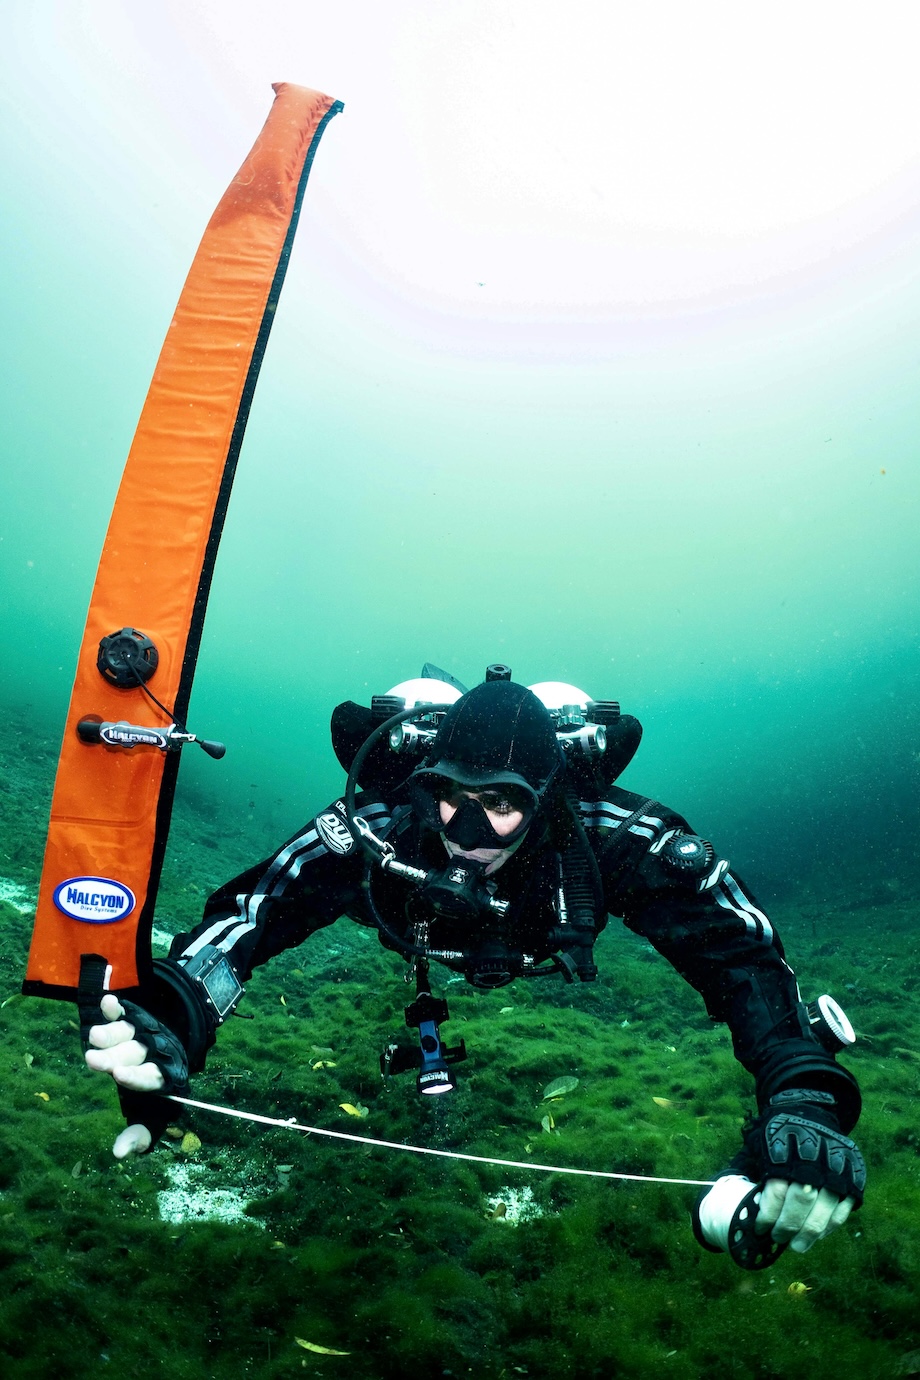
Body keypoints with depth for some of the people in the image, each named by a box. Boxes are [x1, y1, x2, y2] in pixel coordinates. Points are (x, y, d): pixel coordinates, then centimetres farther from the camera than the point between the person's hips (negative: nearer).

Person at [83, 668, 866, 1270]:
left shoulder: (614, 840, -44)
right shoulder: (376, 830, -42)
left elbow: (744, 956, -46)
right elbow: (244, 915, -45)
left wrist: (805, 1097, -63)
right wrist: (170, 1022, -64)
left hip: (549, 965, 0)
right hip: (423, 965, 1)